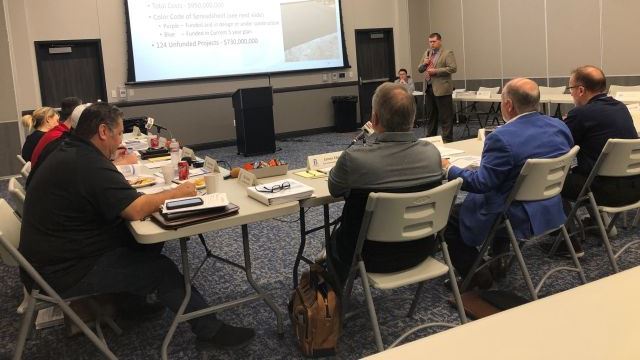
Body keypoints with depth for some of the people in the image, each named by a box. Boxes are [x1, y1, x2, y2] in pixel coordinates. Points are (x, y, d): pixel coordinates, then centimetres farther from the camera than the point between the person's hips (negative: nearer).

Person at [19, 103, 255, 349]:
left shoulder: (69, 151, 6)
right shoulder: (90, 166, -26)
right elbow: (137, 210, -31)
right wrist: (177, 193, -17)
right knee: (161, 268, -5)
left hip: (54, 254, 10)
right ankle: (209, 330, 5)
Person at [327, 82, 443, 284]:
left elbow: (335, 190, -5)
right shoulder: (432, 153, -17)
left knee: (335, 239, 30)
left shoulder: (353, 159, -29)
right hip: (421, 251, 4)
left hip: (375, 258, -4)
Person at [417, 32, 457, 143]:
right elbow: (420, 70, 19)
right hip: (429, 88, 7)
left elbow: (453, 68, -15)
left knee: (445, 117, -3)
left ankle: (447, 140, 2)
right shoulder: (427, 53, 16)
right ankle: (430, 137, 24)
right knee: (430, 116, 15)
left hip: (442, 89, -7)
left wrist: (436, 71, -19)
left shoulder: (447, 53, -5)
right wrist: (424, 64, -3)